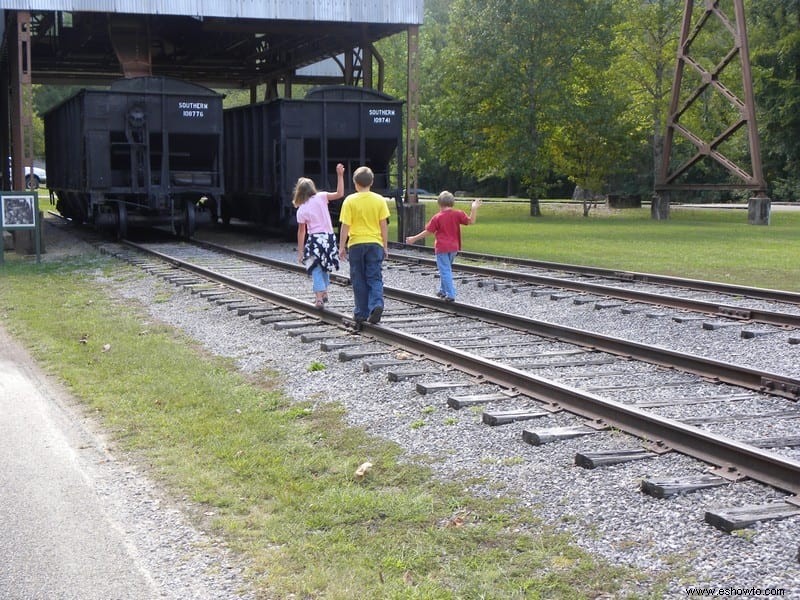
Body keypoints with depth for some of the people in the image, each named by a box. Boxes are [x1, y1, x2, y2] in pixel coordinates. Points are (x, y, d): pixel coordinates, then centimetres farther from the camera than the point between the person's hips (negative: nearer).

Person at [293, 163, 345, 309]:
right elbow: (339, 193, -5)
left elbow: (301, 232, -2)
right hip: (329, 237, 3)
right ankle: (324, 292, 33)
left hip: (314, 239, -3)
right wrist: (340, 175, -6)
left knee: (316, 269, -2)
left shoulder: (301, 210, -4)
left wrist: (300, 251, 4)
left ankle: (319, 298, -13)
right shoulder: (321, 197, -3)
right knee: (325, 266, 21)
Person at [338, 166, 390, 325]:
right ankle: (376, 304, -16)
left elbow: (345, 226, -7)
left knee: (359, 280, 8)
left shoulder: (350, 200, -6)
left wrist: (342, 246, 0)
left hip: (356, 244, -1)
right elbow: (384, 225, 1)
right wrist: (385, 246, 9)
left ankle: (361, 313, 11)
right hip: (375, 243, 1)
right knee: (375, 277, 6)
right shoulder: (379, 200, 0)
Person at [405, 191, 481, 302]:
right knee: (446, 269, 22)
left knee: (445, 271, -1)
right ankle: (443, 290, 30)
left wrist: (414, 239, 1)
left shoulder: (437, 217, -10)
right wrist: (474, 208, -8)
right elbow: (470, 221, -9)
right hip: (454, 247, 5)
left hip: (442, 248, -5)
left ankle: (450, 295, -7)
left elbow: (428, 232, -7)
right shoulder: (458, 214, -4)